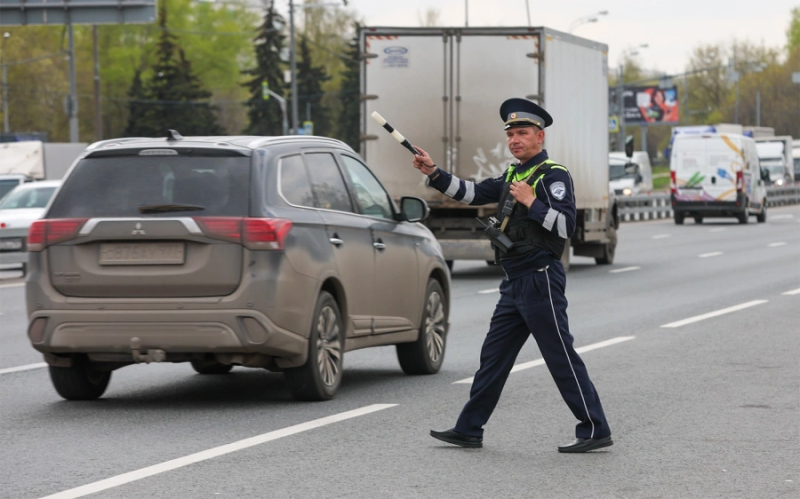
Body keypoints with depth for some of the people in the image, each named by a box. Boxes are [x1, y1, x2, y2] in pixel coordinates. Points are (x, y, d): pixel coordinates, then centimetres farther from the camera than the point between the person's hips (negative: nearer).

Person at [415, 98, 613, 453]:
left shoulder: (553, 176, -9)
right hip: (515, 283, 9)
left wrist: (531, 202, -20)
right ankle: (469, 430, 17)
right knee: (493, 357, 12)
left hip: (541, 280, -9)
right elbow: (473, 194, 21)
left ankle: (595, 431, -2)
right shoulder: (513, 175, 17)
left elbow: (566, 225, -19)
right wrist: (434, 173, 12)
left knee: (562, 359, -6)